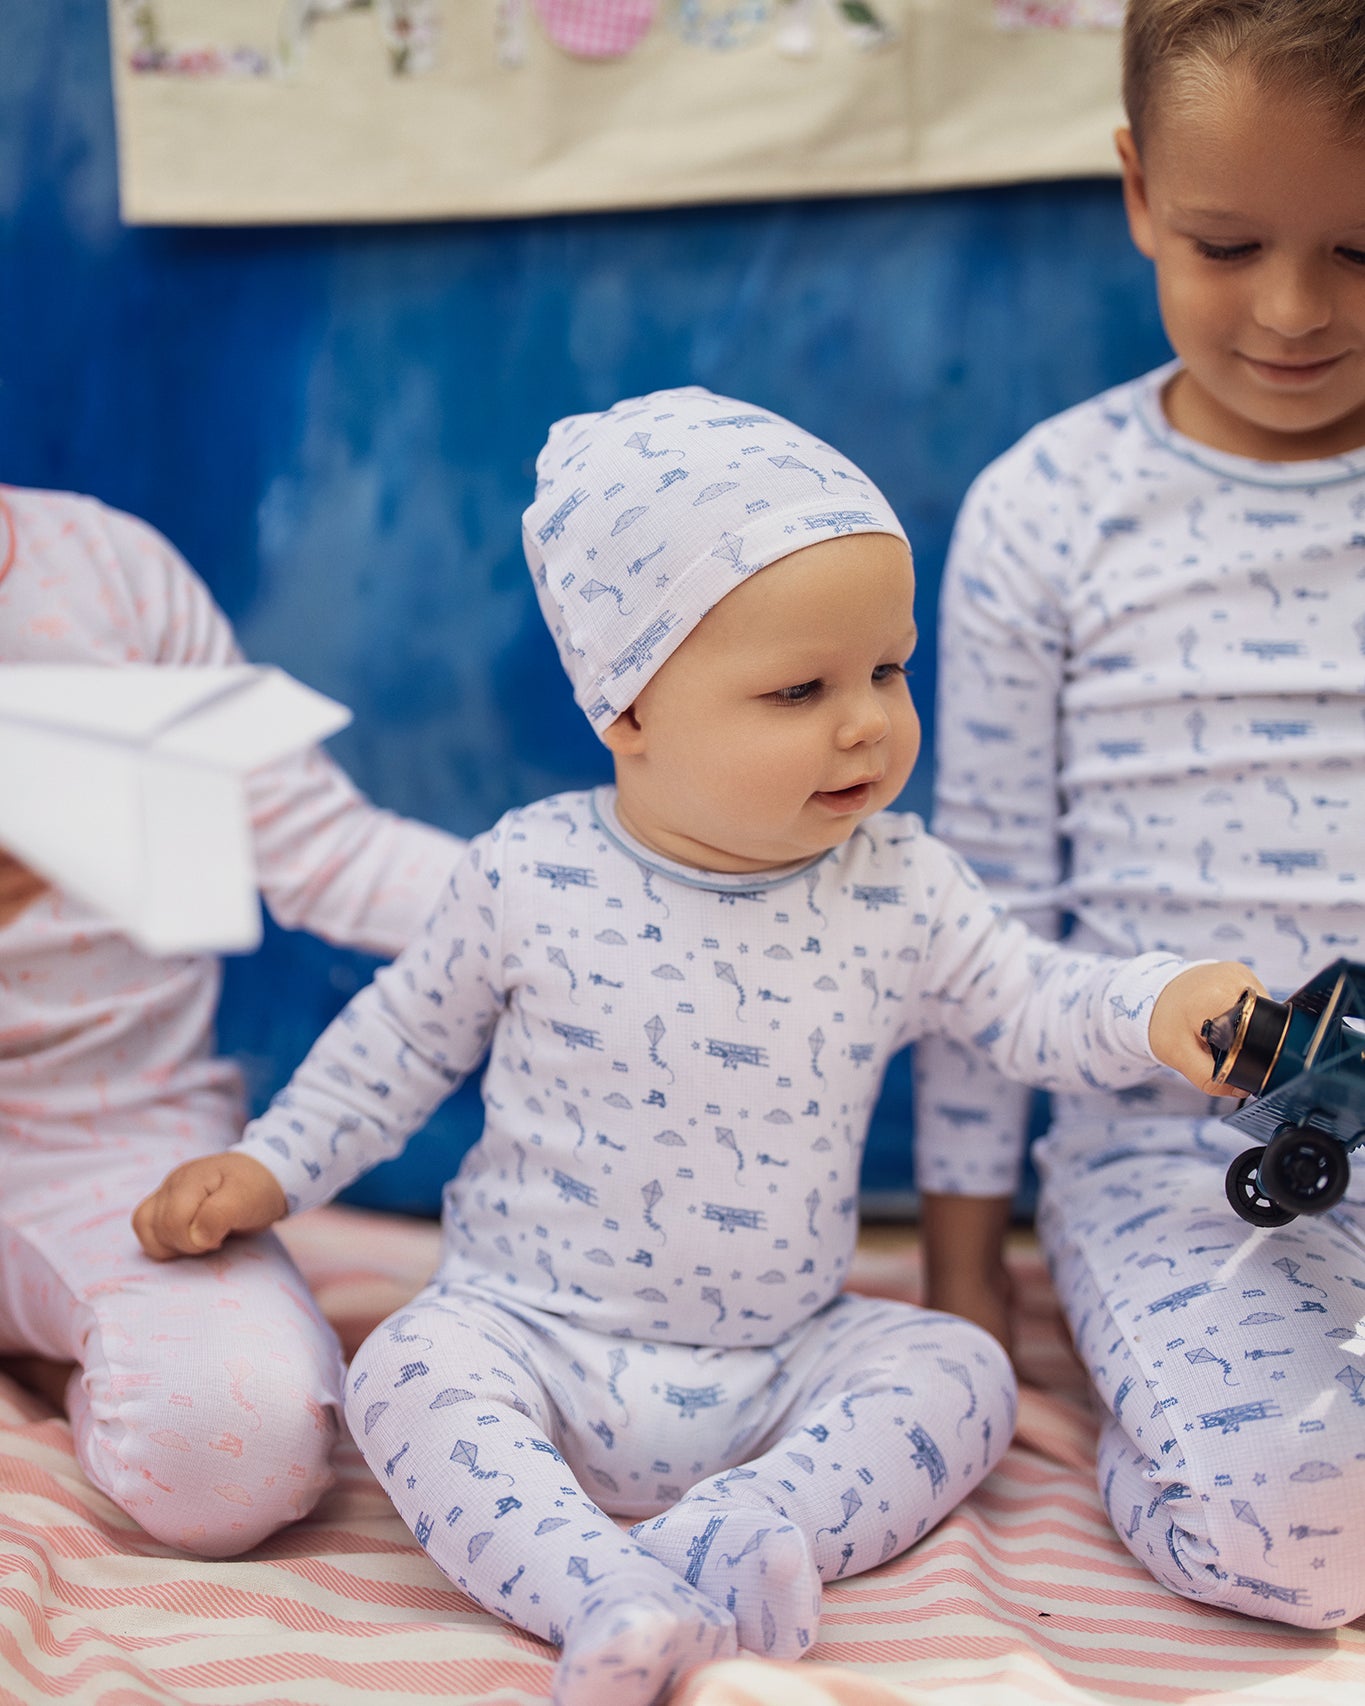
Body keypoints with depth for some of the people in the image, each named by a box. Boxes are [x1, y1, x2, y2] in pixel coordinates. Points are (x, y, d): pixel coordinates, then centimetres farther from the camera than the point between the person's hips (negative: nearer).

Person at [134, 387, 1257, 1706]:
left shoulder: (894, 890, -7)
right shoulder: (529, 878, -10)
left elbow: (1036, 1004, -3)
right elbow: (405, 1036, 5)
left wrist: (1157, 1009, -24)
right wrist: (269, 1167, 3)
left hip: (784, 1356, 2)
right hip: (534, 1335, -2)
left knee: (960, 1372, -15)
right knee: (410, 1374, -28)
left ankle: (749, 1531, -27)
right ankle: (607, 1593, -39)